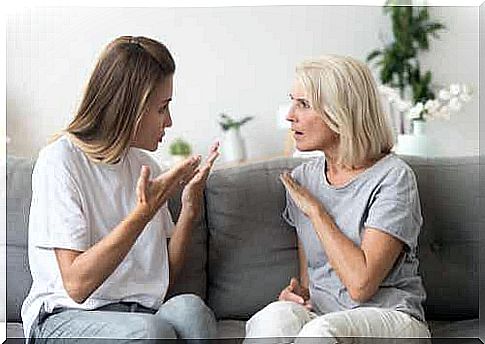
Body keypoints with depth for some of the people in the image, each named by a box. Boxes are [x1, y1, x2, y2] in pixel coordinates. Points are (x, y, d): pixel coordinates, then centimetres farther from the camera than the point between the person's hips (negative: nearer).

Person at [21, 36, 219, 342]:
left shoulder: (145, 165, 13)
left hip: (141, 312, 6)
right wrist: (144, 212, -22)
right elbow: (76, 284, -16)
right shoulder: (61, 160, -8)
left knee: (189, 307, -29)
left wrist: (190, 208, 1)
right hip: (65, 317, -5)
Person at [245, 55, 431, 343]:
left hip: (391, 317, -4)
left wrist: (315, 210, -11)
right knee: (275, 317, -30)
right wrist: (299, 292, -6)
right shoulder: (302, 179, 9)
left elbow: (360, 284, -19)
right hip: (319, 315, 4)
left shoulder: (393, 177, -10)